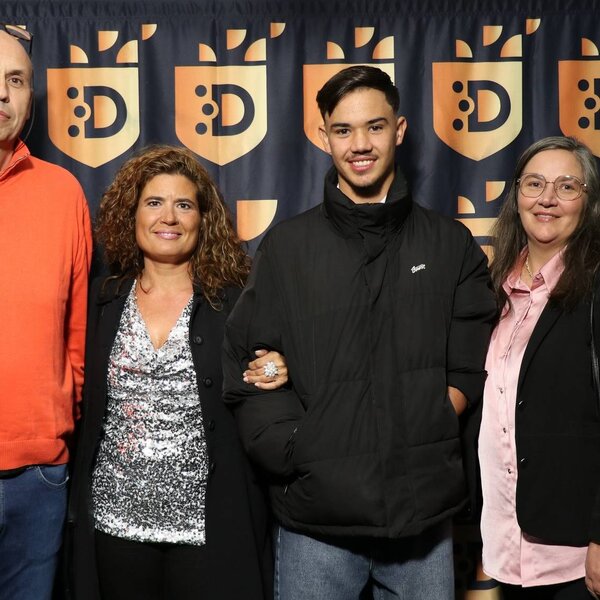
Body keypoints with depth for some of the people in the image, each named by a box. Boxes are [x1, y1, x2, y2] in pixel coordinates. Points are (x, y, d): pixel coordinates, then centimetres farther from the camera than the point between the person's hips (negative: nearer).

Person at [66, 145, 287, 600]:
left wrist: (276, 378, -13)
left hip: (209, 529, -2)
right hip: (116, 524, 2)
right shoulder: (103, 301, 5)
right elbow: (89, 410, 10)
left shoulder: (237, 301, -1)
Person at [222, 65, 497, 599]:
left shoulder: (451, 245, 6)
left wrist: (420, 445, -7)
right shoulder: (287, 247, 3)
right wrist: (300, 452, -10)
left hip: (425, 518, 1)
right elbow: (246, 370, 0)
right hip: (316, 521, -1)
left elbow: (470, 371, 6)